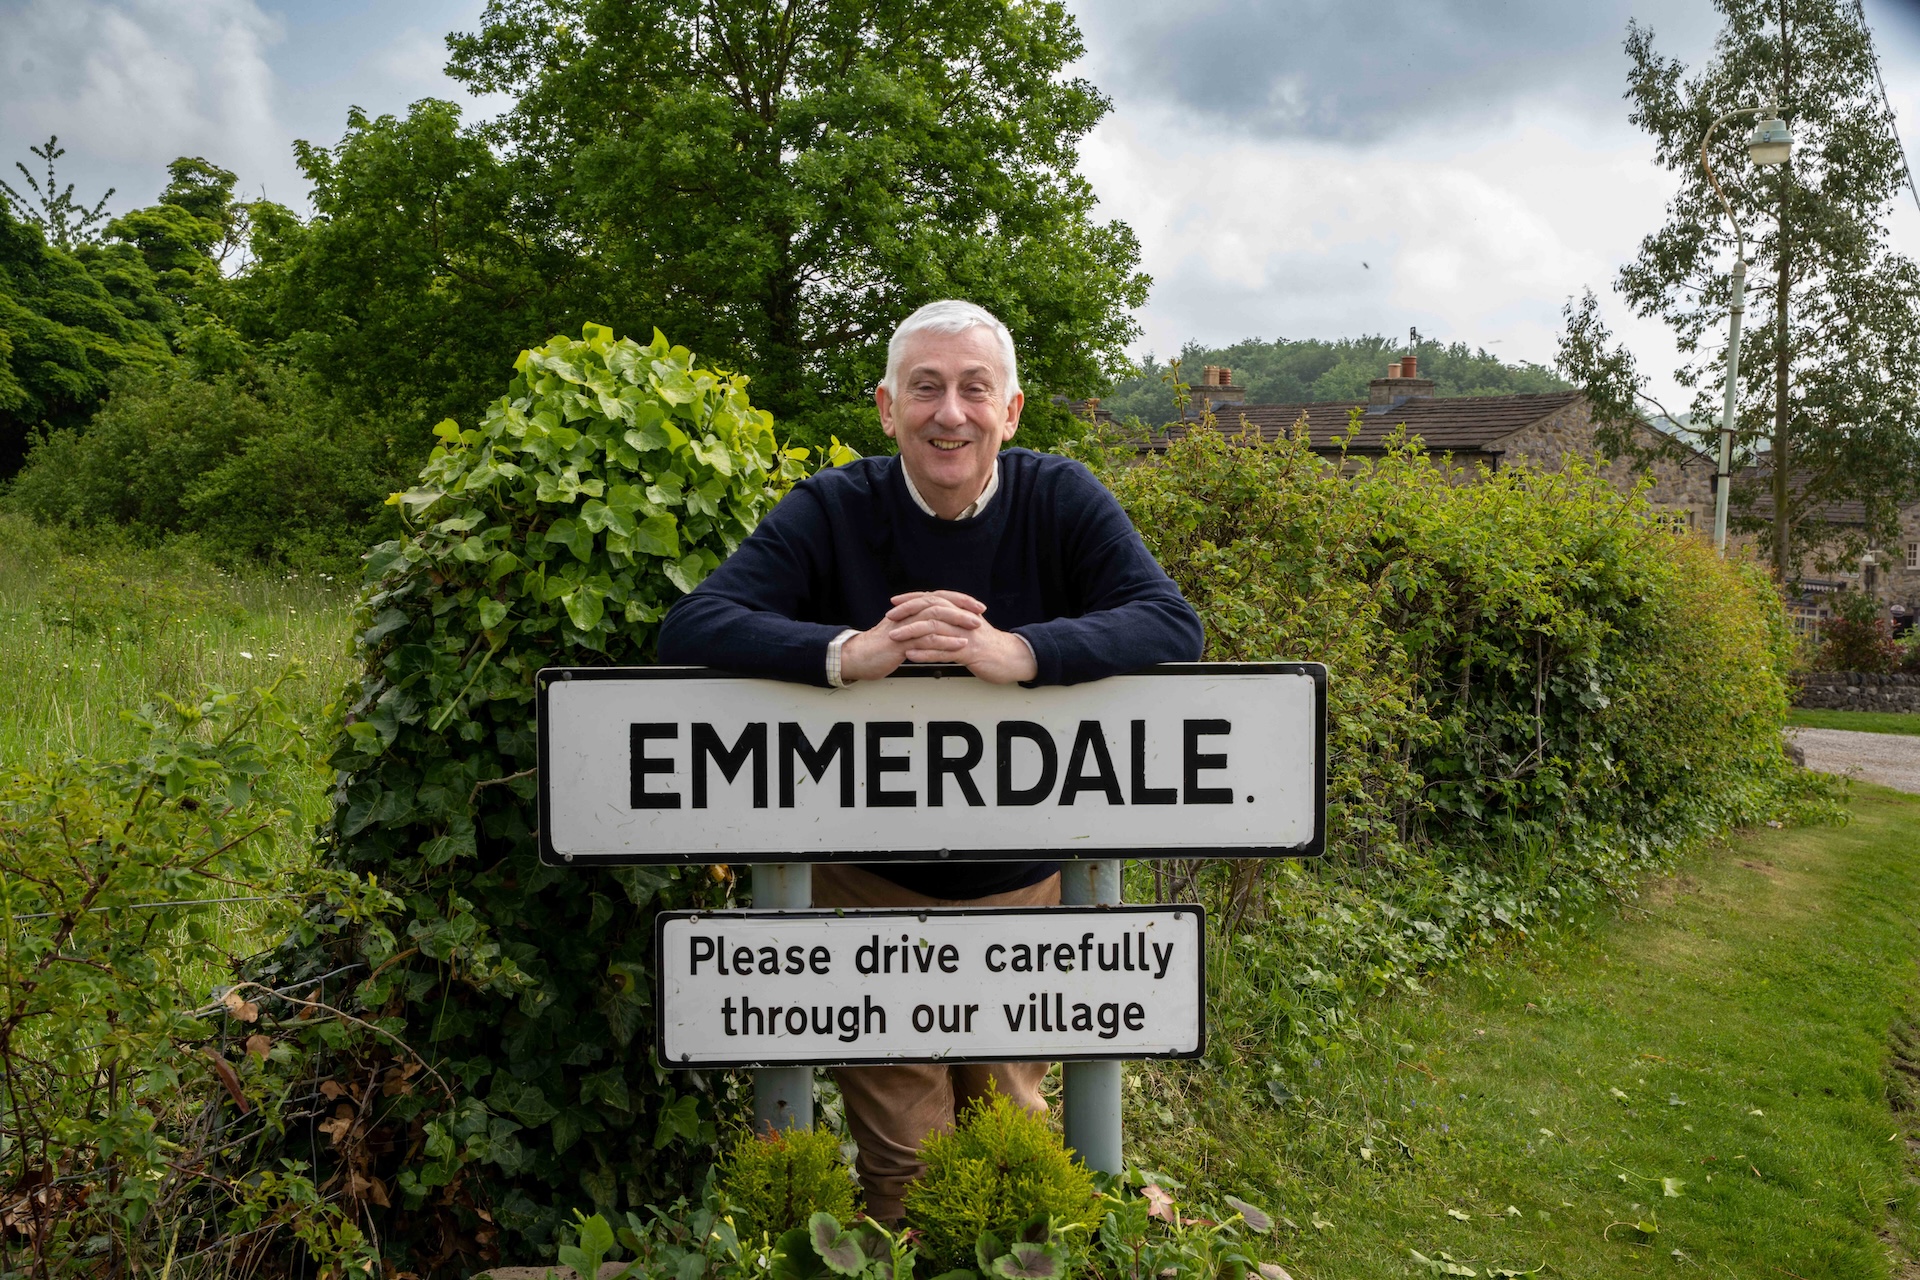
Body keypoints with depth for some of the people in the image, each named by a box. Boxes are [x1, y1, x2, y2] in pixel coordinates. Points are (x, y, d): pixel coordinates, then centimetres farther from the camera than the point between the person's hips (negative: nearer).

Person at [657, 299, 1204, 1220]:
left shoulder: (1059, 499, -6)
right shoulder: (831, 511, -9)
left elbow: (1173, 626, -19)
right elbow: (690, 628, -20)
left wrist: (1013, 651, -36)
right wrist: (852, 650, -37)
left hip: (1022, 882, 2)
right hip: (871, 882, -1)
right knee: (902, 1161, 10)